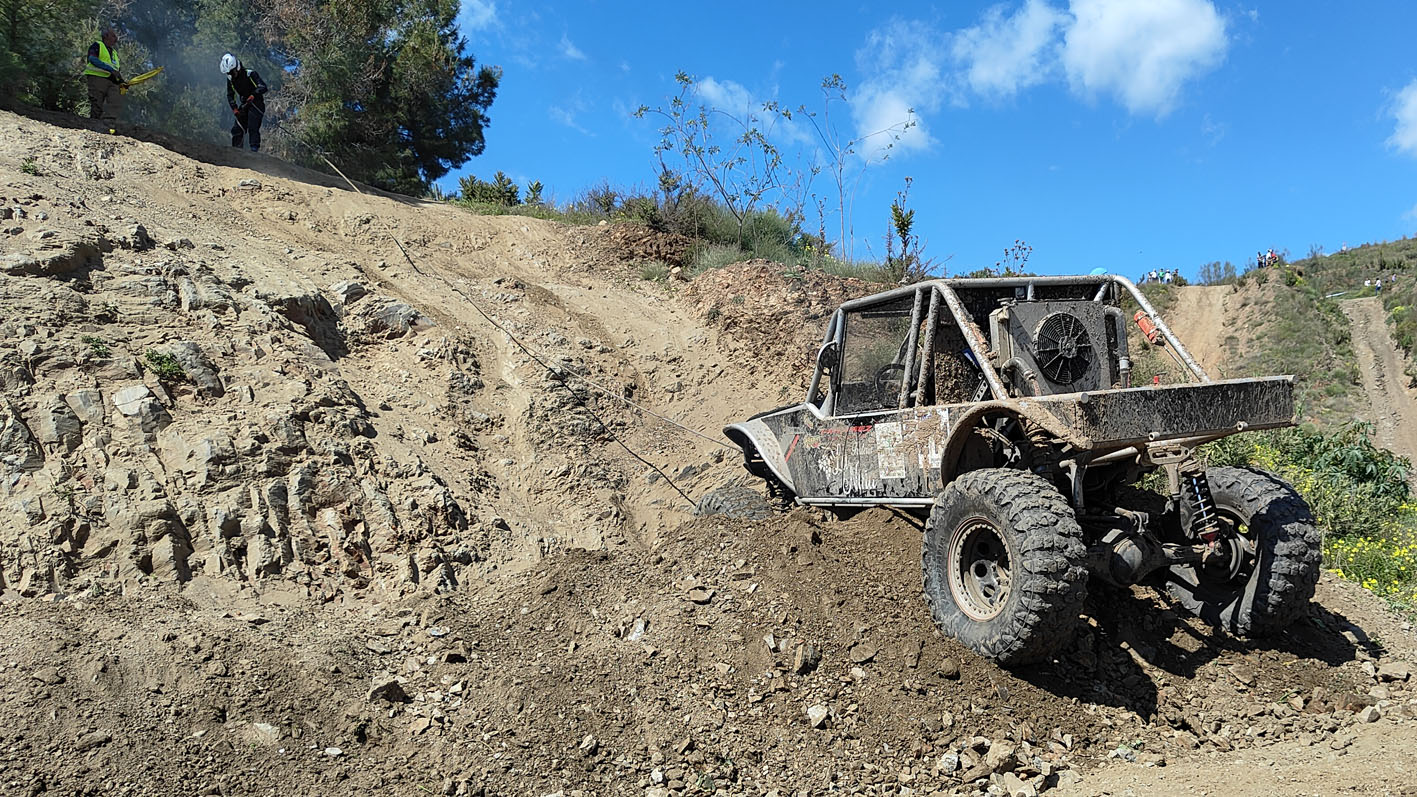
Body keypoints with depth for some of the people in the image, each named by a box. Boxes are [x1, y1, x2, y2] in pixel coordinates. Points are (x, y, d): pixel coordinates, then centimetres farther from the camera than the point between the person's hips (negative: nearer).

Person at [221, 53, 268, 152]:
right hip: (244, 105, 6)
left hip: (256, 103, -6)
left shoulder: (250, 74, -15)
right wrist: (235, 109, -5)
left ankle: (255, 149, -23)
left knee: (253, 127, -21)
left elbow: (263, 87, -25)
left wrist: (253, 96, -39)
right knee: (237, 129, 1)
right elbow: (230, 95, 8)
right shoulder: (230, 79, 4)